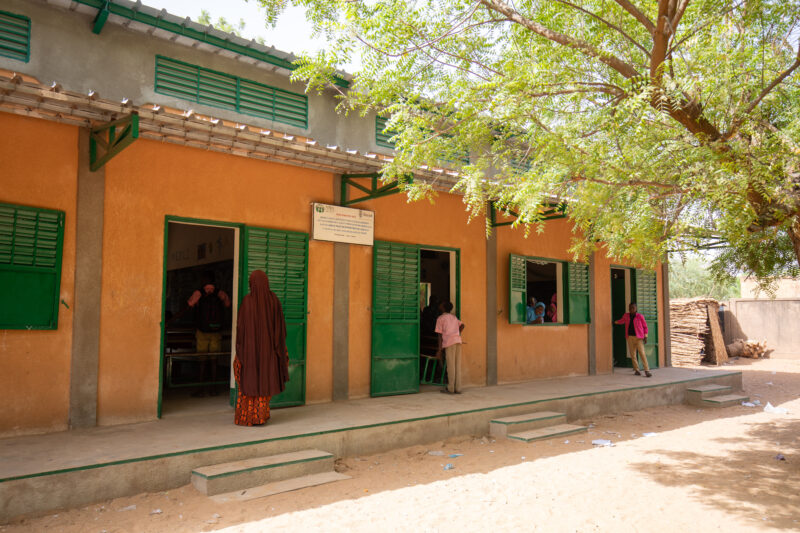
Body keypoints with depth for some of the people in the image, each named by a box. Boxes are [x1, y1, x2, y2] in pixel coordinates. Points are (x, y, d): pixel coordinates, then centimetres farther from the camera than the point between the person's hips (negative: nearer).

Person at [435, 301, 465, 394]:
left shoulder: (440, 318, 4)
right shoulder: (454, 317, 23)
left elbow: (440, 335, 0)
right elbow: (462, 325, 12)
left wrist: (439, 350, 0)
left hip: (449, 342, -5)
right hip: (458, 341, 5)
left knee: (450, 366, -1)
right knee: (457, 365, 7)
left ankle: (451, 388, 4)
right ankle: (458, 388, 9)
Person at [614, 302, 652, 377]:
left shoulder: (640, 316, -4)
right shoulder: (626, 316, 7)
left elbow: (645, 326, 1)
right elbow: (621, 321, 29)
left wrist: (645, 337, -4)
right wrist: (614, 322, 20)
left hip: (638, 337, -4)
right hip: (630, 337, 4)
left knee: (642, 353, -11)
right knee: (632, 354, 4)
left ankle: (647, 371, -9)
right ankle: (636, 370, 12)